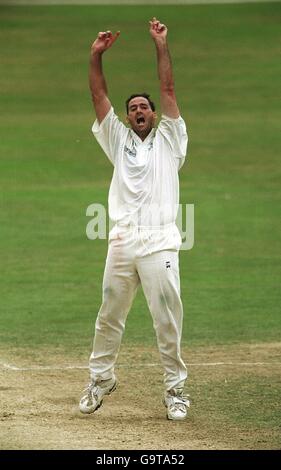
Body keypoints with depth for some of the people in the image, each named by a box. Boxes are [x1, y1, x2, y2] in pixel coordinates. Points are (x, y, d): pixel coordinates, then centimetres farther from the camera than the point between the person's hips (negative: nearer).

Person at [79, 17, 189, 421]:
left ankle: (175, 387, 3)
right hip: (122, 242, 3)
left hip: (160, 243, -3)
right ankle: (101, 378, 20)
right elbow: (99, 96, 12)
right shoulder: (119, 140, 19)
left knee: (168, 320, -4)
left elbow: (168, 90, 5)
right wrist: (96, 56, 1)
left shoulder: (168, 140, 12)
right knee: (109, 316, 7)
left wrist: (161, 46, 0)